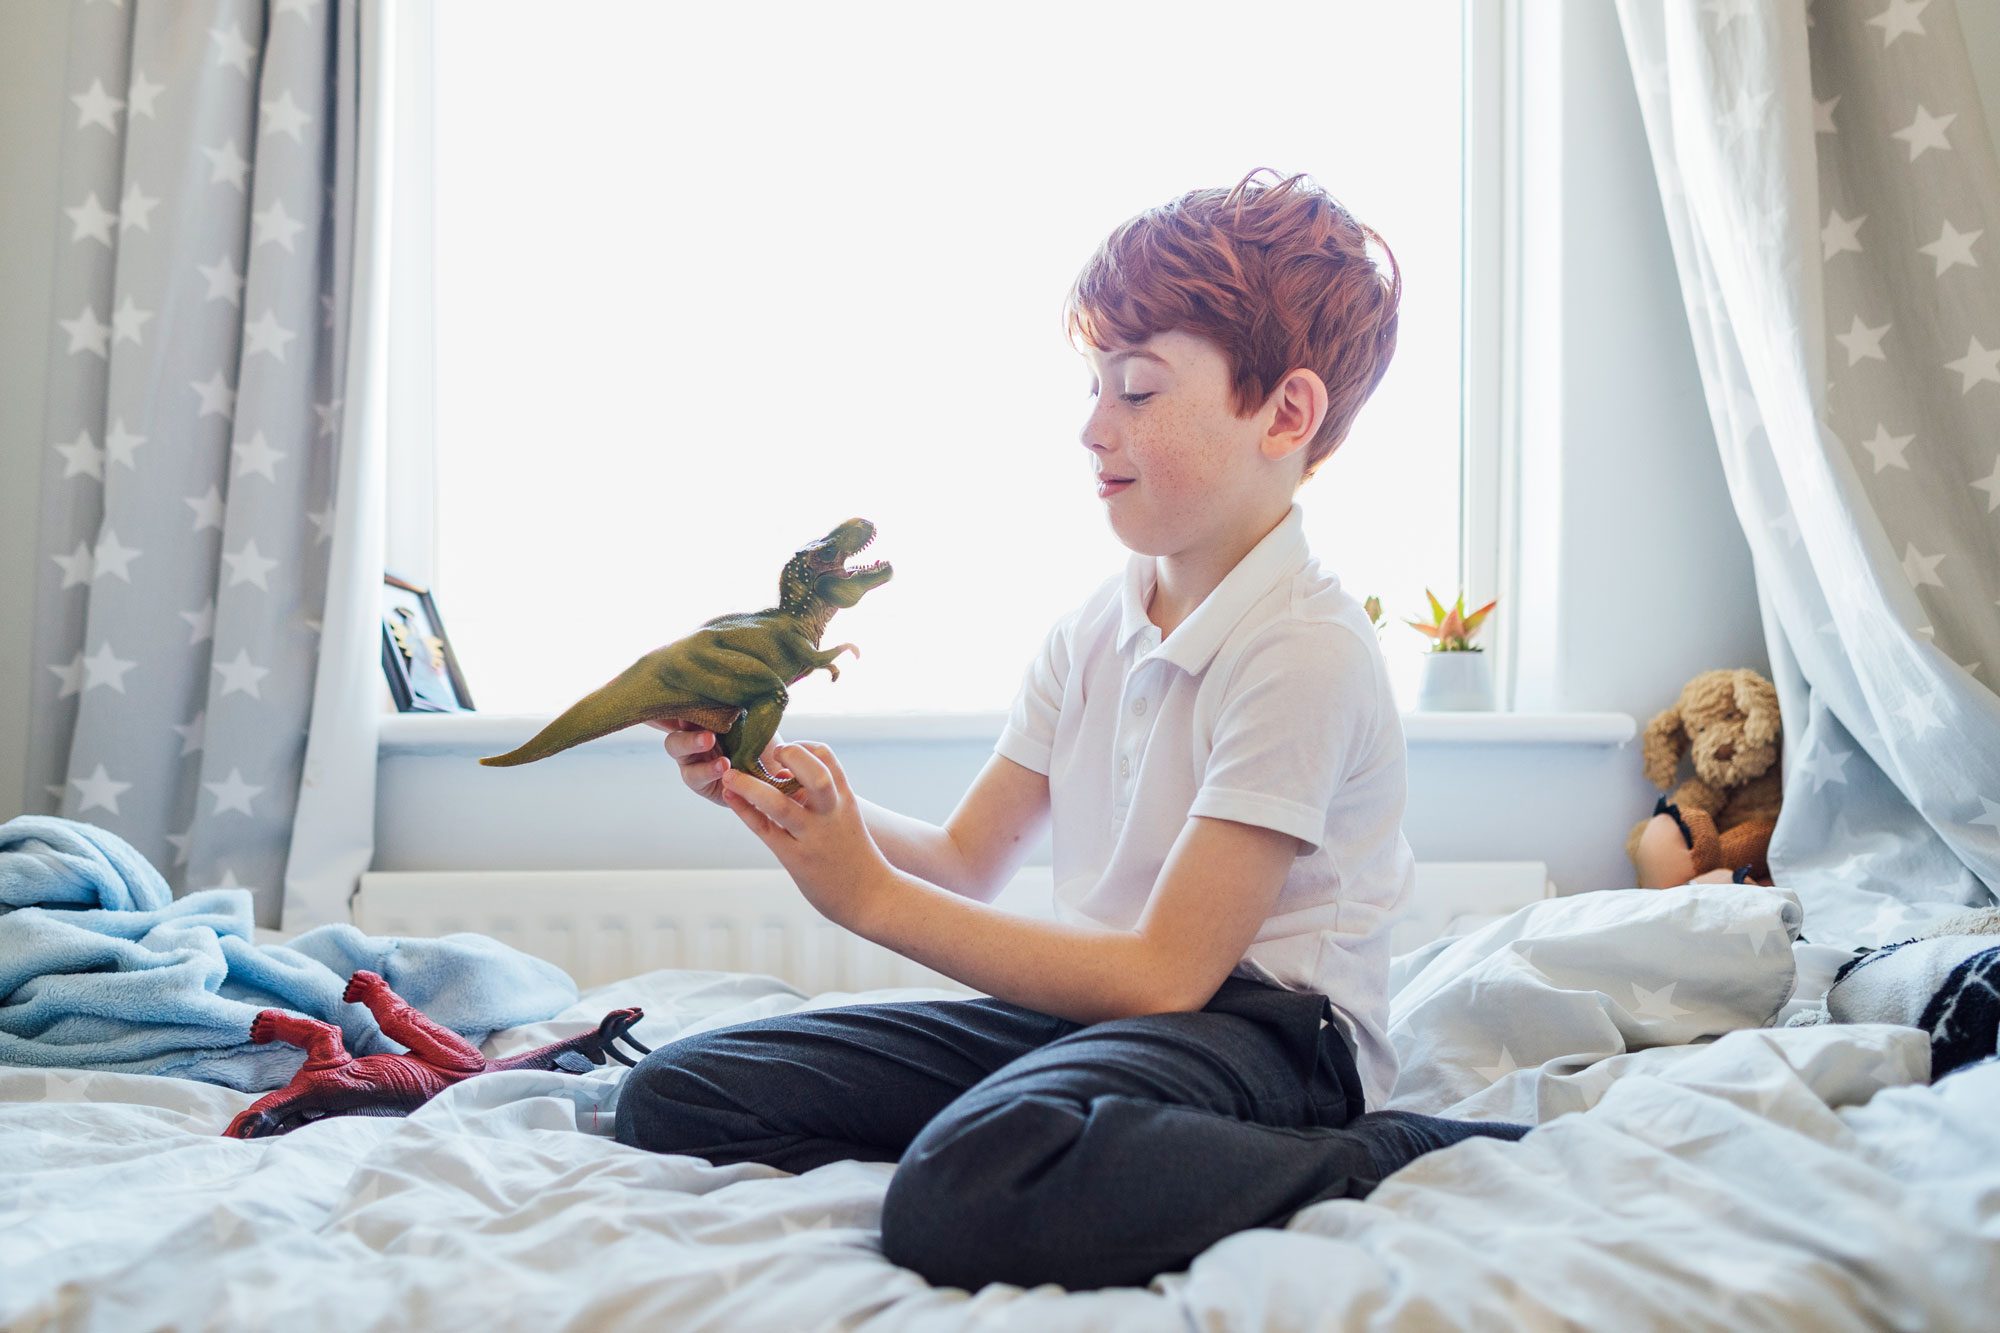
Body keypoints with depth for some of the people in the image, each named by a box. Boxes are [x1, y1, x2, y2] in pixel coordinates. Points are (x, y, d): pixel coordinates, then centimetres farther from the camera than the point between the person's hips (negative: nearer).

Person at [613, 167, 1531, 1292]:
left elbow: (1164, 972, -20)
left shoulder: (1305, 651, -17)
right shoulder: (1098, 625, 10)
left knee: (974, 1192, -40)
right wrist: (775, 784, -3)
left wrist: (871, 895, -19)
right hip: (1098, 1005, 8)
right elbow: (968, 860, 14)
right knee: (676, 1098, -1)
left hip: (1262, 1027, -8)